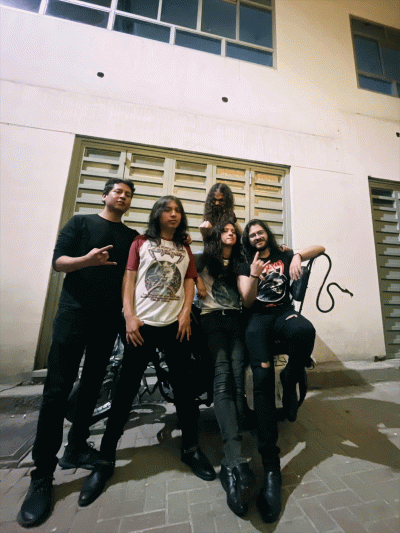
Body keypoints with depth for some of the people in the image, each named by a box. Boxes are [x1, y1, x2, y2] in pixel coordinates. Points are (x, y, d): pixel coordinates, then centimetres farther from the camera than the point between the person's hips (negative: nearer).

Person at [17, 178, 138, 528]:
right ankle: (43, 475, 13)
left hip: (110, 318, 4)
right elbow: (58, 261, -1)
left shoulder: (132, 236, 15)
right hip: (75, 311, -3)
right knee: (58, 389, -3)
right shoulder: (81, 222, 9)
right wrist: (88, 260, -20)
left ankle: (76, 448, 29)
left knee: (92, 384, 11)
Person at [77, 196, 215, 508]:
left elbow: (190, 282, 10)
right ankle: (106, 460, 24)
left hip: (175, 325, 2)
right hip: (143, 324, -1)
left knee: (184, 386, 7)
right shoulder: (141, 244, 10)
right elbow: (129, 280, 3)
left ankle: (191, 448, 27)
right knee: (126, 390, 5)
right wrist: (130, 317, -7)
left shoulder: (185, 250, 16)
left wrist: (186, 313, -4)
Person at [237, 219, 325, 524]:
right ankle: (271, 467, -14)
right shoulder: (245, 266, 15)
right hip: (258, 318, 0)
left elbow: (320, 248, 11)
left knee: (305, 331, -37)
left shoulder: (284, 257, 18)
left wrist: (298, 256, -9)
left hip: (284, 311, 1)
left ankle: (291, 380, -8)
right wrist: (254, 274, -13)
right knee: (263, 377, -22)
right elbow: (247, 301, 3)